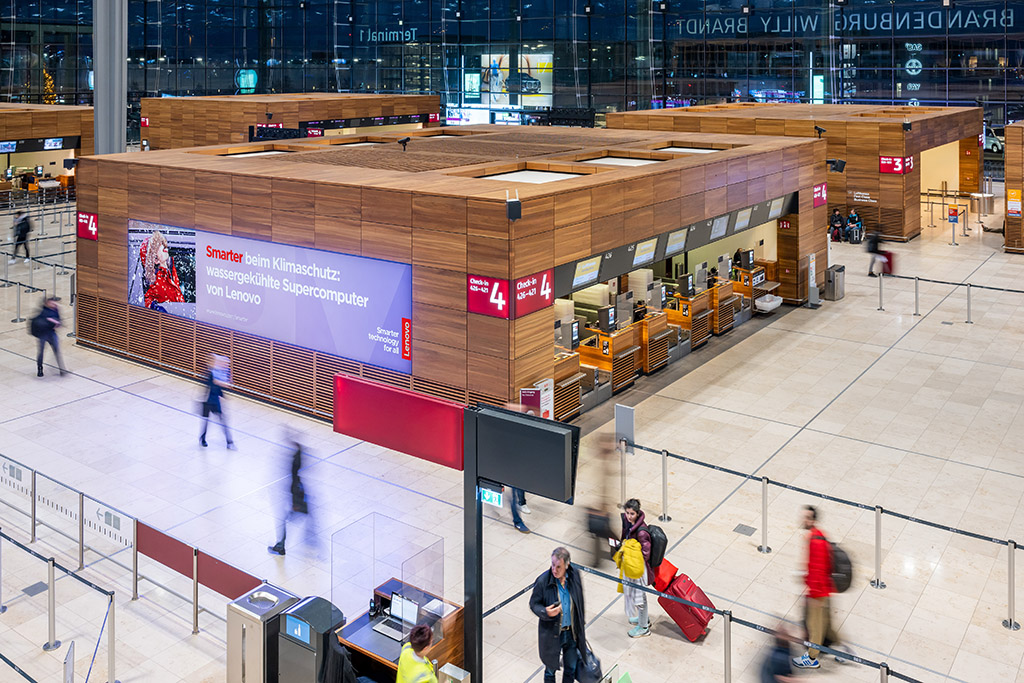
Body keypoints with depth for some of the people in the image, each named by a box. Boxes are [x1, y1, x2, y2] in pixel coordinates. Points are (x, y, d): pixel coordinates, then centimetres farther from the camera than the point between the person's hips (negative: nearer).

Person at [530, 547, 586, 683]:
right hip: (551, 634, -3)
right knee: (551, 669, 15)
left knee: (571, 668, 20)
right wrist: (545, 612, -32)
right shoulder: (543, 581, -23)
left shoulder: (575, 575, -11)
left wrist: (581, 623, 15)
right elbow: (534, 604, -10)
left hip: (571, 632, 3)